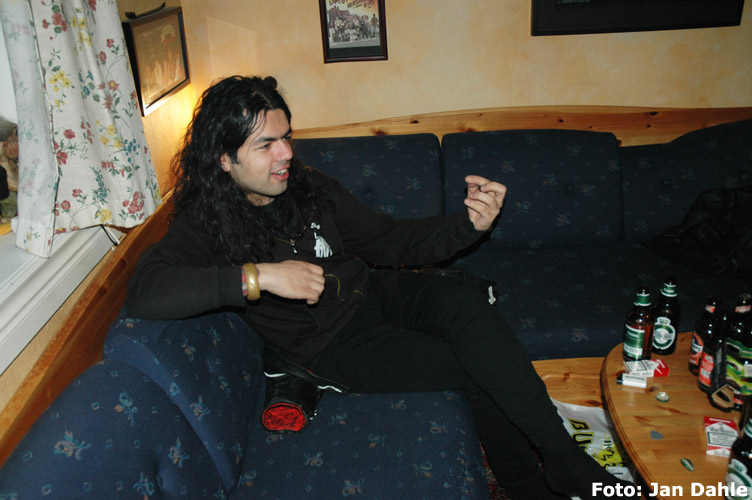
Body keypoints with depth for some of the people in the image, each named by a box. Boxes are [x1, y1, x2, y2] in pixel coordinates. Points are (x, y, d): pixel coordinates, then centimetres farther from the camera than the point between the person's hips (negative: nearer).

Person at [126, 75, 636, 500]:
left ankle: (560, 454, -11)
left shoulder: (310, 187, -1)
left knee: (465, 303, -24)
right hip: (334, 343, -4)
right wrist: (258, 275, -38)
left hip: (372, 292, 4)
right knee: (473, 371, -20)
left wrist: (469, 224, -13)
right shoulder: (207, 225, -14)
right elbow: (145, 292, -31)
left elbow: (389, 240, 2)